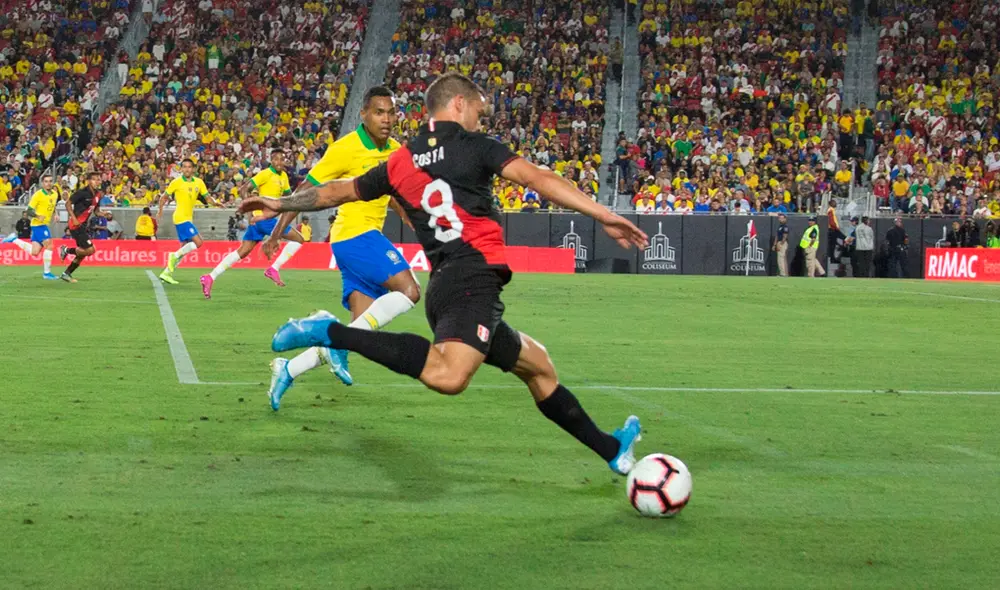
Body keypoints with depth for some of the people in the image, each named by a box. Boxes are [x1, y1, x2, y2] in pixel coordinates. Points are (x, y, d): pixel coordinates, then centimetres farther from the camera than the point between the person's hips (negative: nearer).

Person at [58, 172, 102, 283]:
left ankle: (66, 274, 21)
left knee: (82, 253, 11)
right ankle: (66, 250, 5)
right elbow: (68, 204, -12)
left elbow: (96, 210, 18)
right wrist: (74, 218, -21)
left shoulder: (97, 194, 8)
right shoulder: (82, 192, -15)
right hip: (76, 224, -9)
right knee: (90, 250, -14)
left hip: (83, 225, 9)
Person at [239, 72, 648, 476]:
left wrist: (280, 205, 44)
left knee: (537, 365, 21)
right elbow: (537, 179, -7)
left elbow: (337, 191, 28)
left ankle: (611, 449, 28)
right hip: (474, 279, -9)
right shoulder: (473, 146, 5)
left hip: (445, 286, 9)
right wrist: (603, 215, -11)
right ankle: (330, 332, -28)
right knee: (448, 375, -33)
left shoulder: (400, 162, 20)